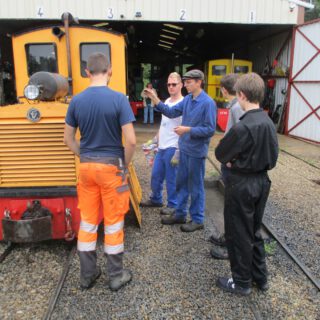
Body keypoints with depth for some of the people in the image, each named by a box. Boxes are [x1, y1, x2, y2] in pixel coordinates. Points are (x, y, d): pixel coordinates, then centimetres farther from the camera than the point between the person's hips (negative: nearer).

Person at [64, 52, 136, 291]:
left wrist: (85, 157, 14)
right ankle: (116, 276, 22)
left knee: (88, 220, 14)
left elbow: (68, 139, 7)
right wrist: (125, 164, -1)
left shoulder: (77, 101, 1)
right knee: (113, 222, 8)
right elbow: (131, 141, -16)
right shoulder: (118, 99, -12)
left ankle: (87, 274, 27)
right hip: (111, 166, -4)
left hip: (86, 166, 4)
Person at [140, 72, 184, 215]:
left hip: (173, 148, -8)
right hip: (161, 147, 8)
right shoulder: (166, 102, 13)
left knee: (171, 178, 3)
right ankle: (155, 199, 36)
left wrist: (179, 150, -21)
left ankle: (173, 205, 18)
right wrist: (156, 140, 19)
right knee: (155, 175, 17)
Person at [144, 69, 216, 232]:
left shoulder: (208, 103, -16)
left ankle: (197, 219, 20)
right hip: (184, 148, 8)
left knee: (195, 186, 4)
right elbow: (171, 112, 6)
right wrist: (155, 99, -3)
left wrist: (188, 129, -23)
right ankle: (180, 214, 31)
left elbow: (210, 129, -19)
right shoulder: (187, 99, 6)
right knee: (181, 183, 16)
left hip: (196, 151, -7)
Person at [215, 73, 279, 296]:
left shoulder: (242, 127, -24)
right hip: (262, 181, 8)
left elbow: (220, 154, -14)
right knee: (254, 231, 21)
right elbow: (273, 156, 10)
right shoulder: (269, 123, 0)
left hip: (242, 185, -8)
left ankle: (242, 282, 25)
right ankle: (260, 277, 35)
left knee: (239, 235, 9)